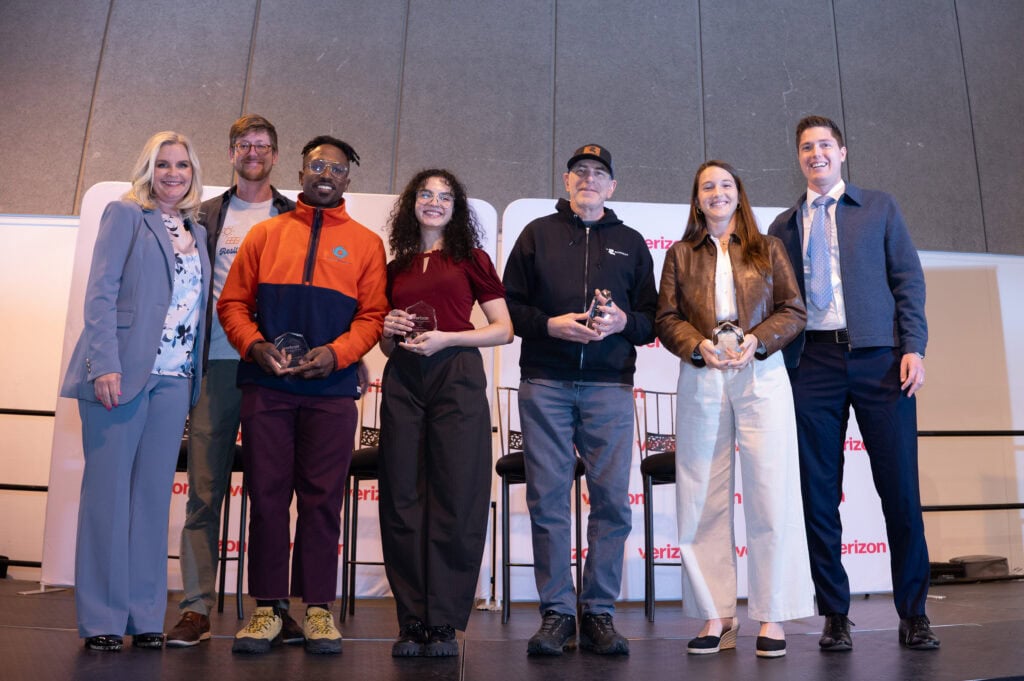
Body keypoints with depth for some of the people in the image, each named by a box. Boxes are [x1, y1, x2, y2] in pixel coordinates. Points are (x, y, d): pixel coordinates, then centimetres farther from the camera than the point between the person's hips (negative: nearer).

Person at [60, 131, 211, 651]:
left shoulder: (196, 232, 17)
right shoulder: (125, 214, 3)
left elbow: (198, 303, 14)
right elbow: (100, 293, -6)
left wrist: (195, 374, 6)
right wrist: (105, 365, -16)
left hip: (174, 377, 5)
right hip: (121, 372, -4)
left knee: (154, 495, 7)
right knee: (108, 491, 0)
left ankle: (146, 616, 14)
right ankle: (100, 619, 9)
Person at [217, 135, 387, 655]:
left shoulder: (365, 242, 9)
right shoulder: (265, 233, 13)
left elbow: (373, 315, 2)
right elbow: (233, 302, 9)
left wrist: (336, 353, -13)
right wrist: (254, 345, -8)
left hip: (331, 388, -1)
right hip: (266, 384, 1)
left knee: (322, 497, 2)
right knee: (267, 494, 4)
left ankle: (318, 608, 12)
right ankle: (267, 607, 14)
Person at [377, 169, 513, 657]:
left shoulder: (471, 259, 9)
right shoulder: (396, 268, 19)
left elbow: (504, 330, 1)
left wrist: (445, 338, -9)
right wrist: (390, 332, 1)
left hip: (456, 377, -3)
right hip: (402, 381, 4)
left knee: (456, 498, -4)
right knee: (402, 498, 1)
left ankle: (444, 623, 5)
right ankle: (412, 621, 11)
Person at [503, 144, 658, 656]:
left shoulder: (630, 243, 19)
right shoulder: (538, 234, 15)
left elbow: (651, 320, 15)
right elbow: (509, 305, 8)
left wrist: (624, 322, -6)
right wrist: (549, 325, -8)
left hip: (609, 385, 1)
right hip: (545, 384, -1)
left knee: (612, 499, -2)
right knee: (547, 498, -1)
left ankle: (599, 613, 10)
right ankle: (556, 613, 9)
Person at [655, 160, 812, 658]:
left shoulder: (768, 249, 13)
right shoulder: (680, 255, 13)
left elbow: (794, 311, 7)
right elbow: (666, 319, 6)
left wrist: (756, 340, -10)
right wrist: (699, 346, -12)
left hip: (762, 378, 0)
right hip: (700, 381, 1)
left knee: (771, 495, -2)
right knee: (702, 500, 2)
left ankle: (772, 617, 9)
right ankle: (716, 616, 13)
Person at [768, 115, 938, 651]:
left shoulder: (879, 208, 14)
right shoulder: (784, 226, 16)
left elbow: (908, 279, 7)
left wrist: (913, 347, -4)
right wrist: (781, 365, 2)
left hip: (878, 356, -1)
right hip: (813, 362, 1)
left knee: (900, 486, -1)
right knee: (819, 492, 1)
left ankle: (913, 613, 13)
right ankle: (835, 615, 13)